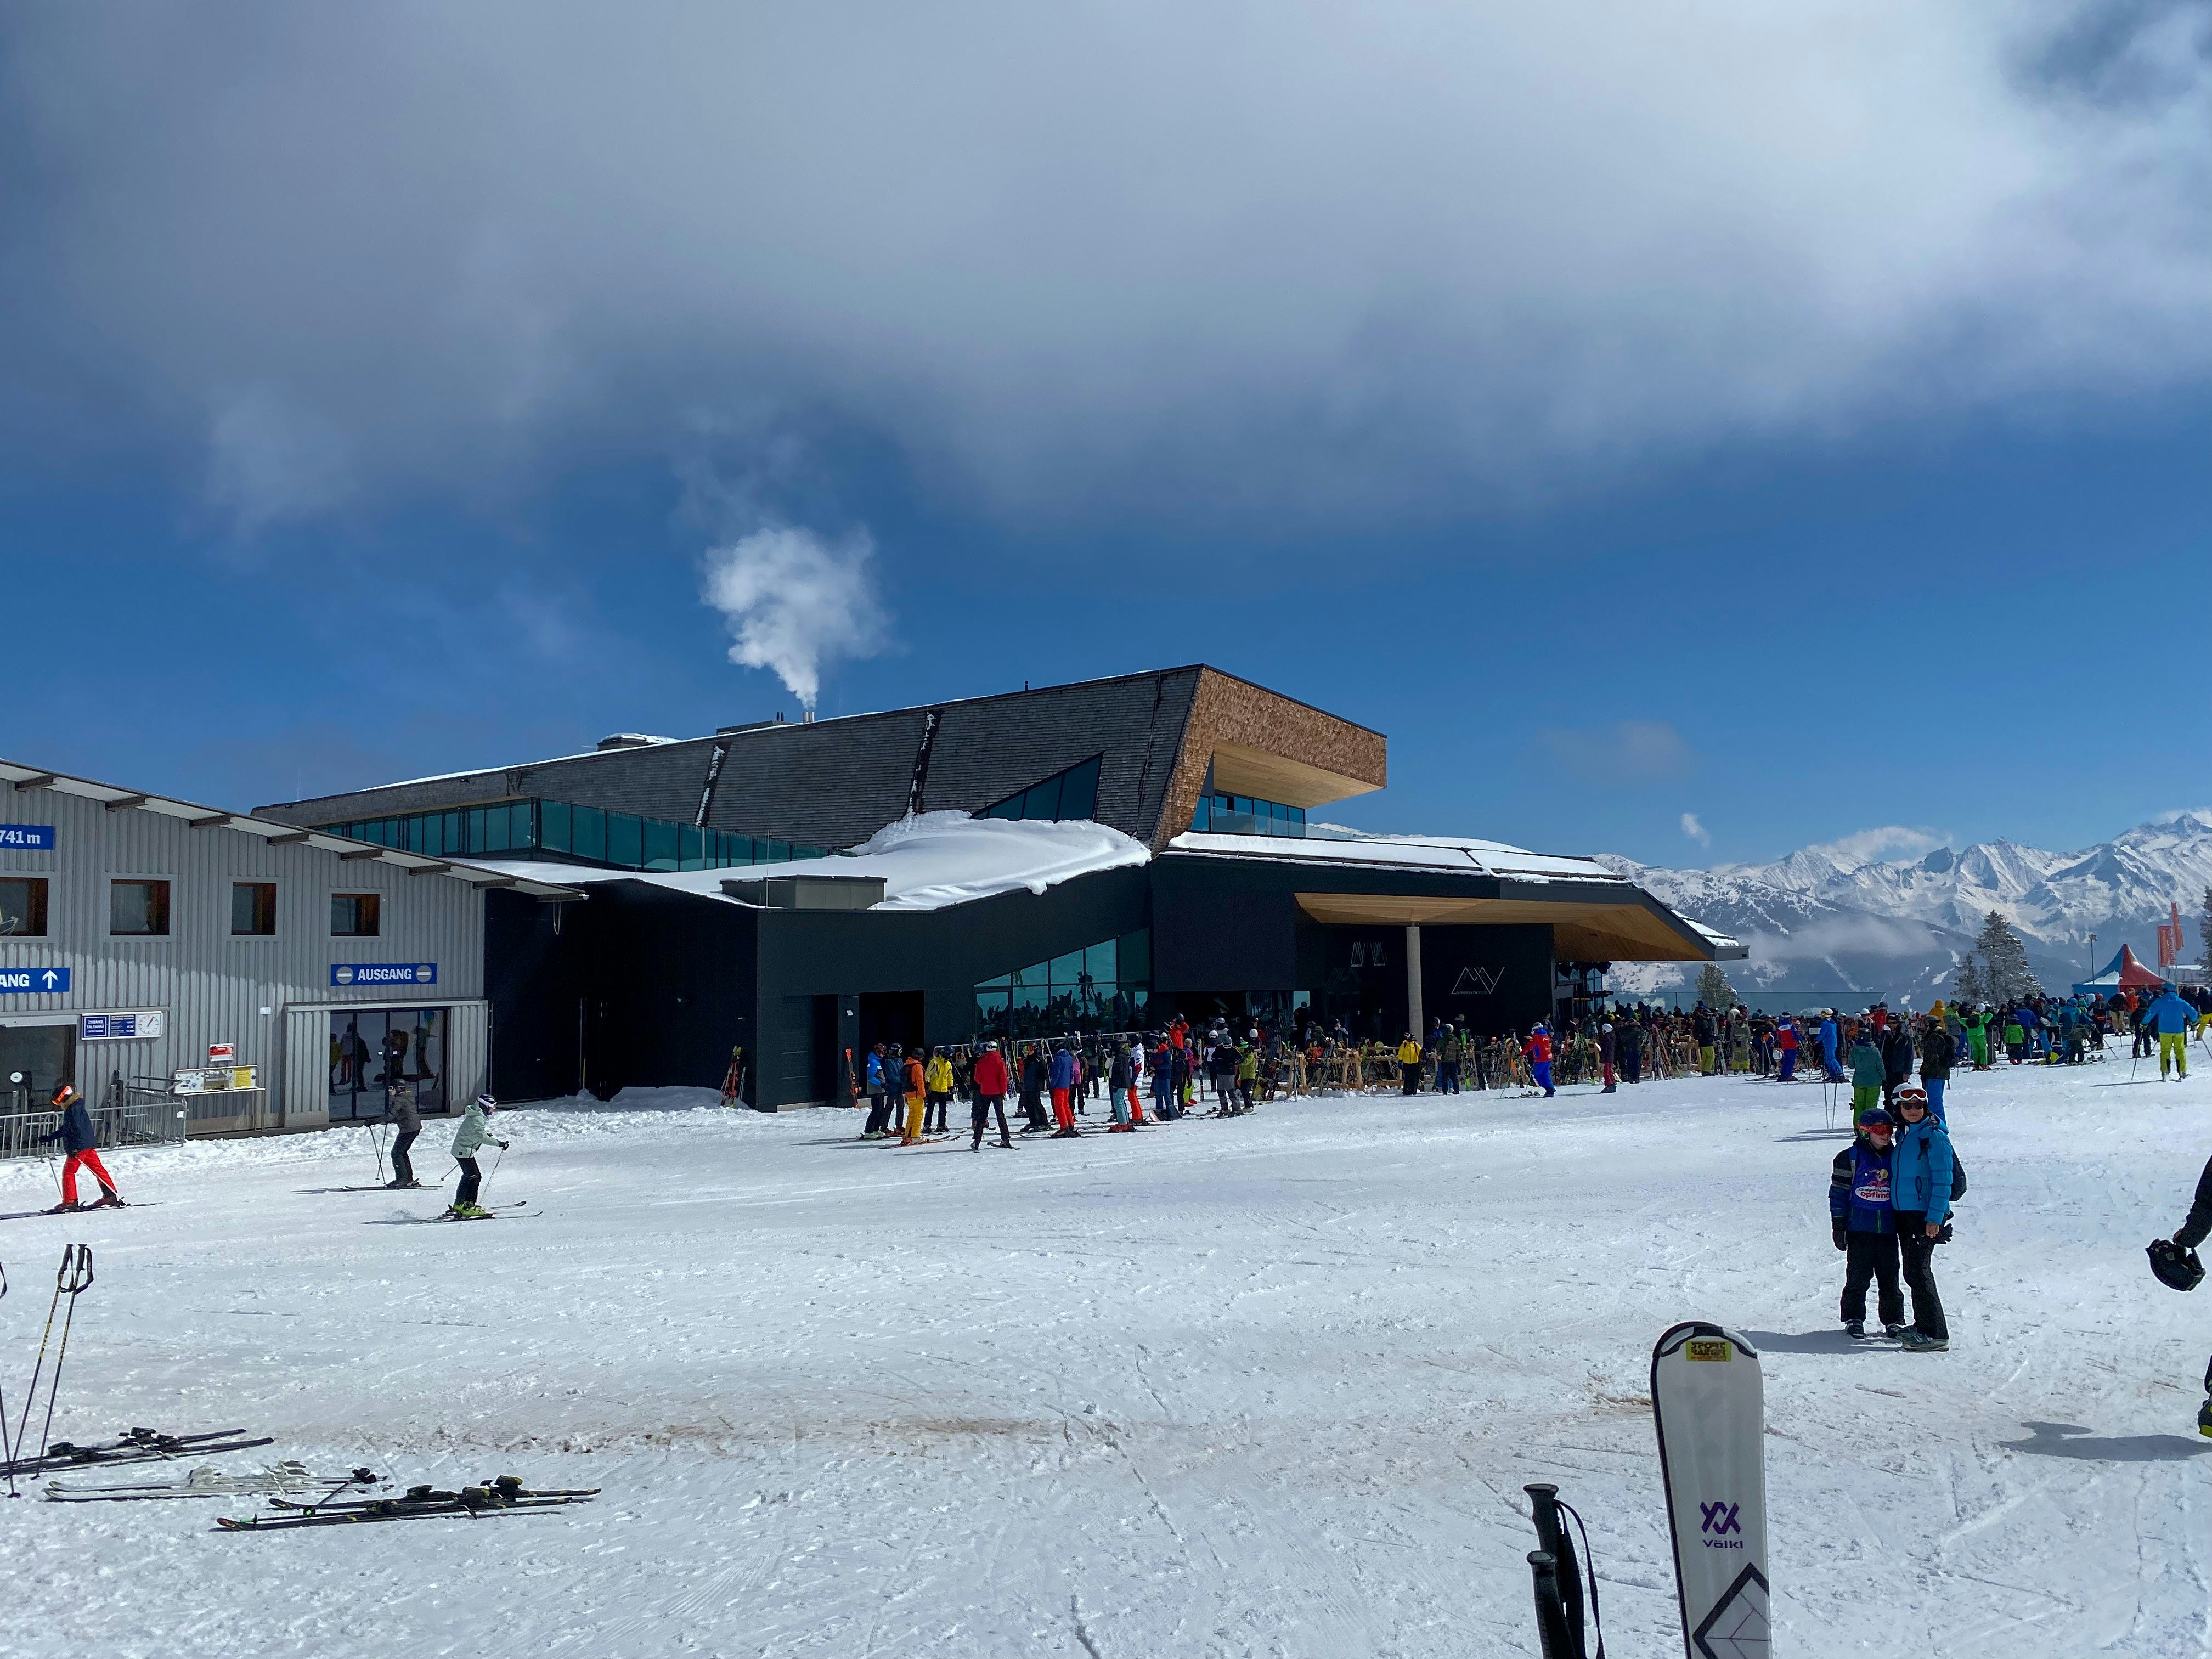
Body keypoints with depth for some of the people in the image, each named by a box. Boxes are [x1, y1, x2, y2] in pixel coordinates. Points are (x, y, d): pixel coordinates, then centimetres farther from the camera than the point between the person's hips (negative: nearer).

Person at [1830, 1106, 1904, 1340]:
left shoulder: (1894, 1156, 10)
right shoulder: (1850, 1157, -3)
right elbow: (1839, 1191, -2)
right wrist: (1838, 1225, -5)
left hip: (1888, 1229, 3)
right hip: (1859, 1227, -3)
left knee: (1890, 1277, 6)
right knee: (1858, 1276, 2)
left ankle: (1894, 1320, 15)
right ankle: (1854, 1318, 13)